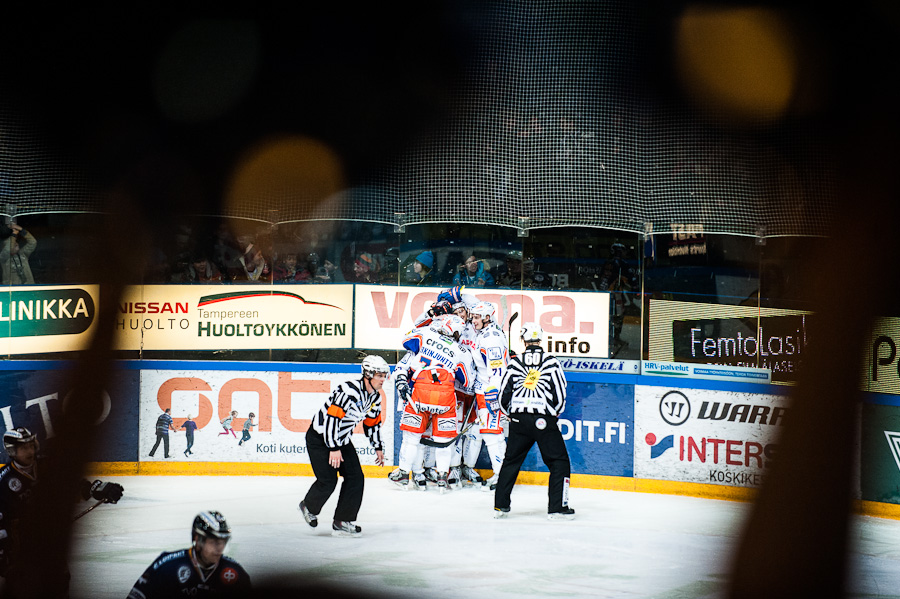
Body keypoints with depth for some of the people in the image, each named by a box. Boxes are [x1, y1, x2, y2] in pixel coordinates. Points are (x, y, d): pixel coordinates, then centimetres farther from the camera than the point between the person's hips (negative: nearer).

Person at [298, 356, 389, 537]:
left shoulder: (375, 396, 0)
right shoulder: (349, 391, -28)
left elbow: (373, 422, 16)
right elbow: (332, 418, -30)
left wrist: (378, 447, 17)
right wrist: (333, 448, -29)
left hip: (343, 439, 9)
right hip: (320, 438, -9)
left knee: (356, 478, -3)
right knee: (328, 480, -11)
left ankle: (342, 522, 3)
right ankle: (309, 507, 19)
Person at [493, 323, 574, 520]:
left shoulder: (515, 362, 5)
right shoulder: (551, 362, -1)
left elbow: (504, 393, 8)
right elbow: (560, 394, 1)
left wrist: (510, 412, 26)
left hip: (519, 420, 3)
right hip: (544, 420, -3)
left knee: (511, 461, 18)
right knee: (559, 463, 5)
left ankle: (500, 505, 17)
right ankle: (557, 508, -2)